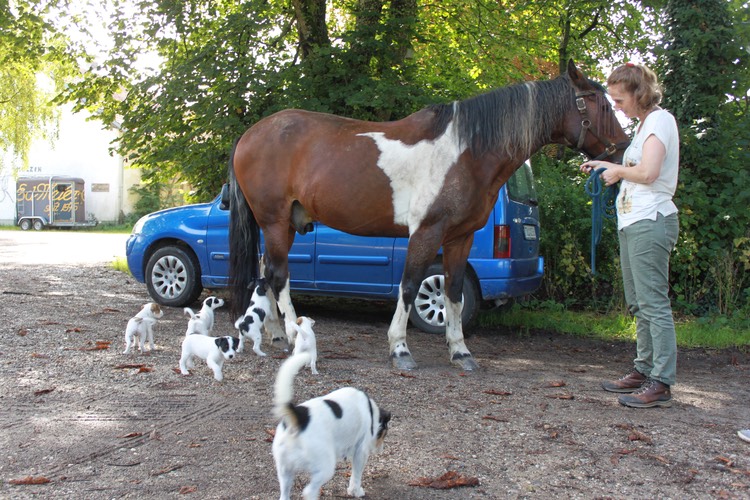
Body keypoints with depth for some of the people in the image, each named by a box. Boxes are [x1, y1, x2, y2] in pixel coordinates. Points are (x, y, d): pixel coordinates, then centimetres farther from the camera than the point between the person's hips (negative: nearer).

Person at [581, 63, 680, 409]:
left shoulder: (660, 120, -9)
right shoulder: (645, 124, 20)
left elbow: (648, 173, -23)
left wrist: (619, 171, -6)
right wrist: (605, 166, 14)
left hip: (651, 221, -10)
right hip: (633, 223, 10)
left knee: (654, 302, -11)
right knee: (639, 303, 13)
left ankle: (661, 383, -9)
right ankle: (644, 370, 21)